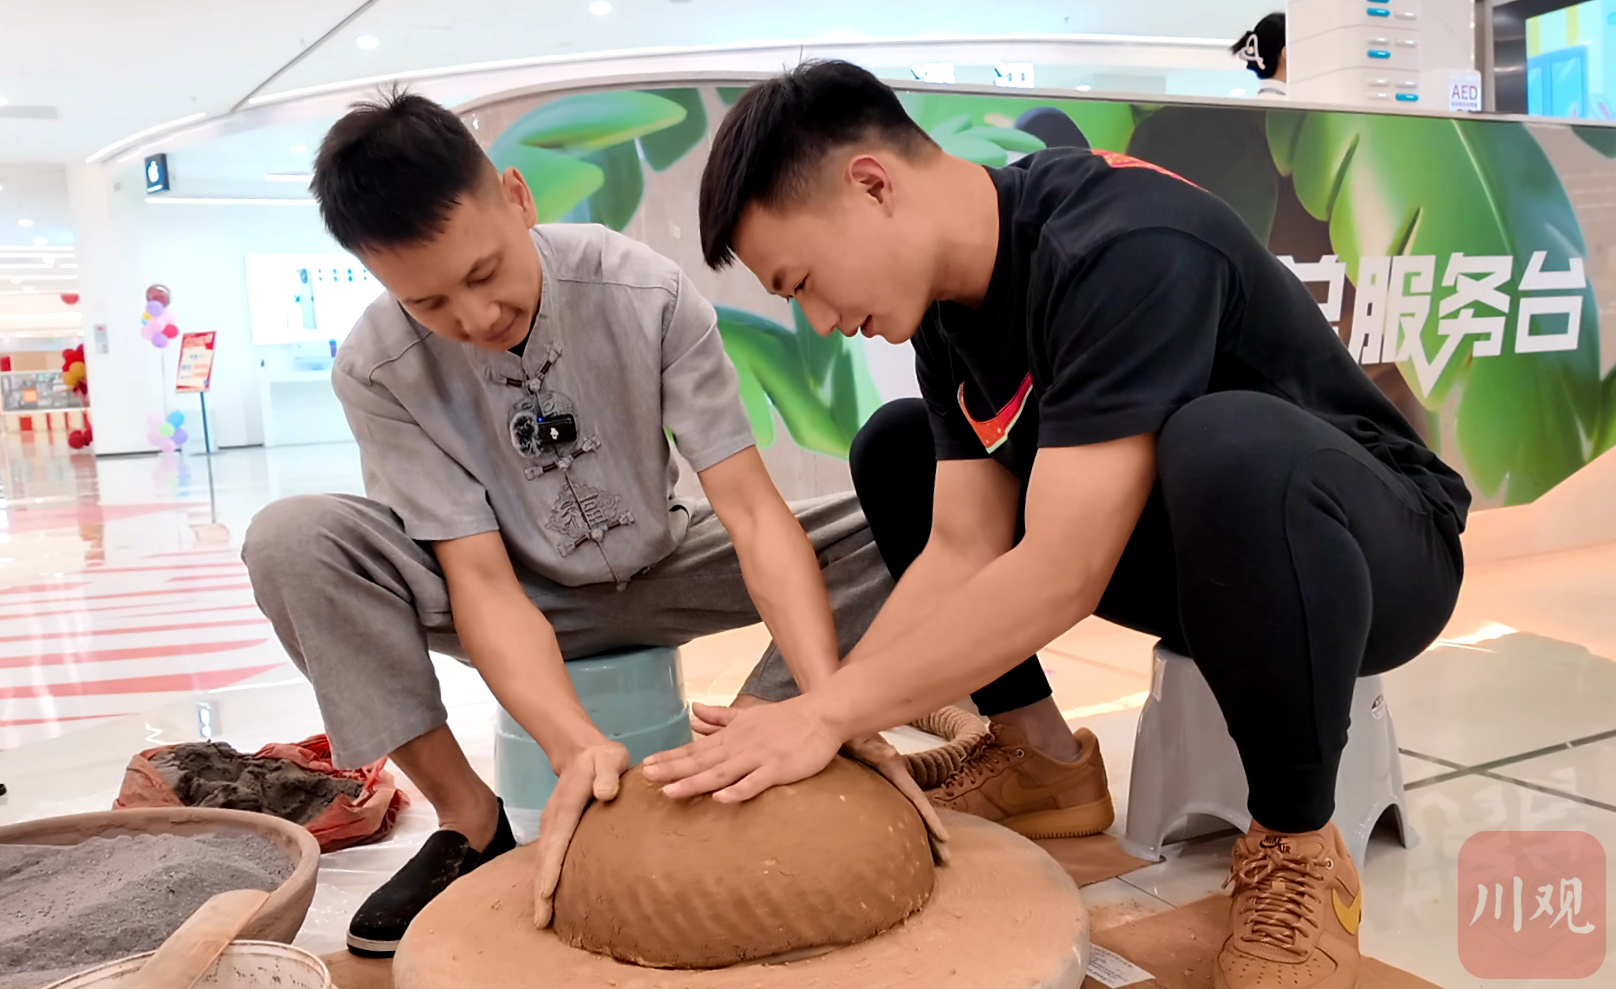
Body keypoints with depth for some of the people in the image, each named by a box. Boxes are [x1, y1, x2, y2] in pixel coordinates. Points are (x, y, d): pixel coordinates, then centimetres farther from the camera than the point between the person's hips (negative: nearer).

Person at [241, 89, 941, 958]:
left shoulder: (647, 294, -24)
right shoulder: (376, 371, -23)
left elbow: (753, 510, -27)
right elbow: (483, 580, -25)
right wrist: (575, 745, -43)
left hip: (656, 574, 1)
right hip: (528, 604, 0)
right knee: (291, 541, -27)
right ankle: (470, 821, -13)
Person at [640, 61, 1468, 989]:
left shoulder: (1125, 248, -30)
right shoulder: (951, 300, -3)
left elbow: (1064, 575, -34)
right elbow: (965, 548, -7)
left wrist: (826, 713, -28)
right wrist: (812, 720, -16)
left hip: (1378, 547, -7)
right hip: (1194, 546, 8)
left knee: (1227, 445, -42)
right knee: (896, 450, 5)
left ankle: (1300, 852, -18)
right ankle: (1038, 761, 9)